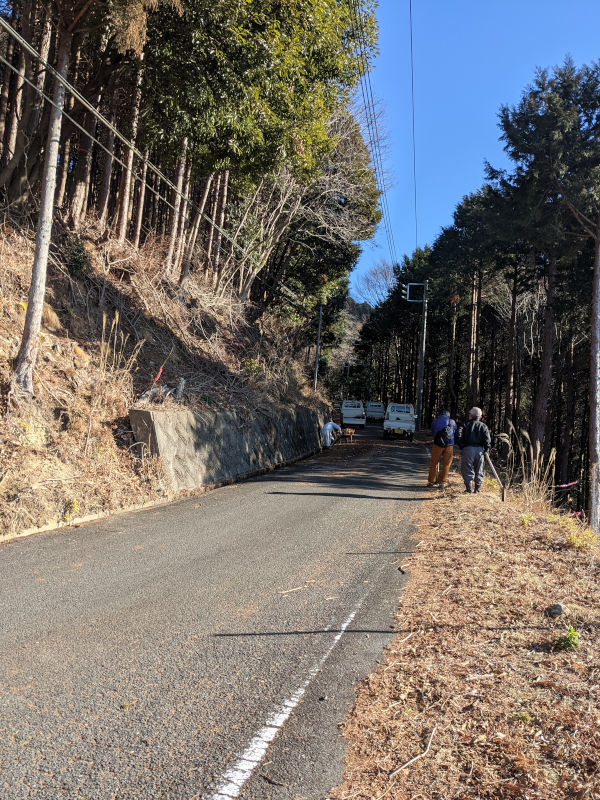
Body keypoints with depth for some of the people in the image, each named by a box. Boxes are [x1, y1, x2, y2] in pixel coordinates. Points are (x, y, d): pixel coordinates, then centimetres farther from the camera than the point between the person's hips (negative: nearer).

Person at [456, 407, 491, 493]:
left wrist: (461, 445, -3)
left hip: (468, 449, -2)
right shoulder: (483, 426, 9)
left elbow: (458, 435, -11)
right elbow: (487, 439, -3)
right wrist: (487, 449, 2)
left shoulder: (465, 425, 5)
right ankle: (478, 488, 14)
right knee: (479, 470, 13)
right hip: (480, 450, 2)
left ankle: (468, 488, -3)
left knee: (467, 470, 2)